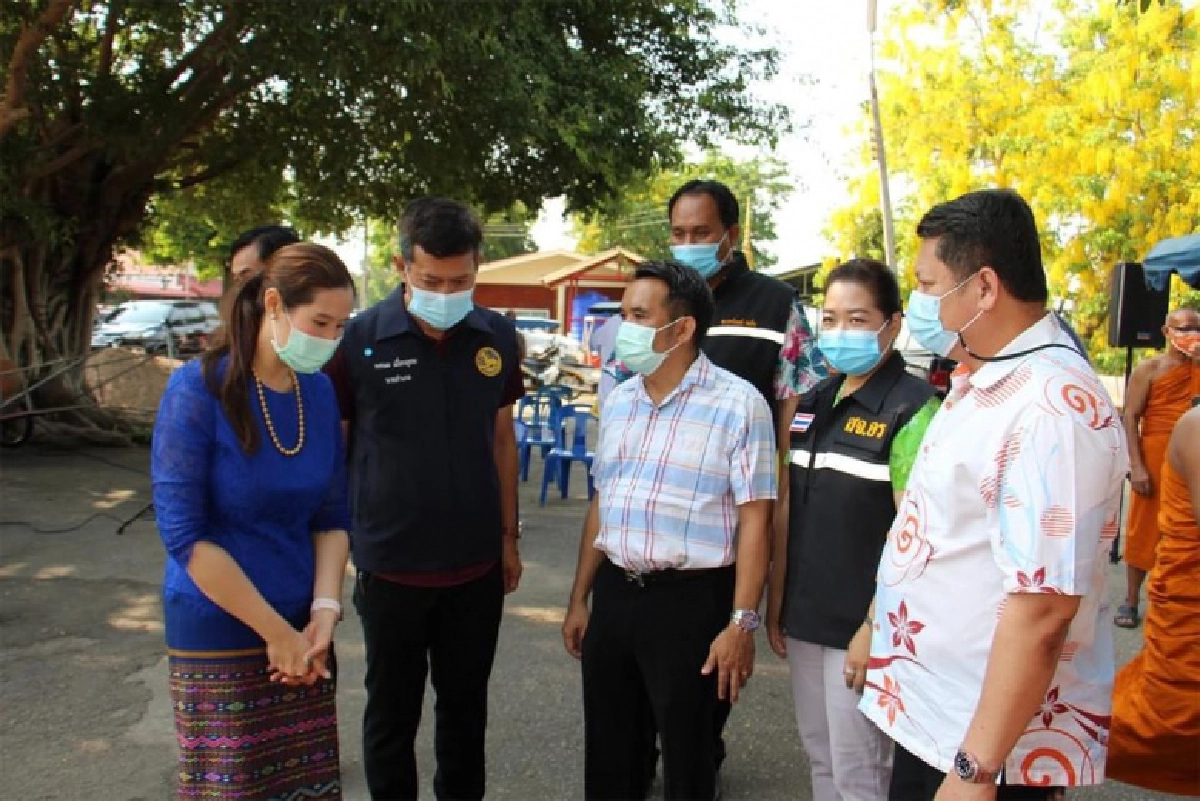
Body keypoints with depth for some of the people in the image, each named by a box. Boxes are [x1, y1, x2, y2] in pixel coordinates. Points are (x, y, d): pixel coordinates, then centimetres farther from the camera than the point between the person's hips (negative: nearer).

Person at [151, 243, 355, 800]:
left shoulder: (319, 391, 0)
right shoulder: (199, 389, -14)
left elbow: (332, 515, 5)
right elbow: (185, 534, -17)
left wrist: (324, 613, -8)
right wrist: (277, 633, -14)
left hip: (301, 629, 4)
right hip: (218, 634, -4)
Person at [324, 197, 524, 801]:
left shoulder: (497, 338, -3)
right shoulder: (359, 340, -13)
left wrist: (509, 535, 10)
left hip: (477, 564, 3)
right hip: (390, 567, -2)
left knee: (466, 704, 19)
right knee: (392, 712, 15)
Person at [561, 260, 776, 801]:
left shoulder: (738, 404, -11)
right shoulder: (618, 401, 8)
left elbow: (753, 520, -13)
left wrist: (741, 622, -16)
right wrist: (580, 599, 14)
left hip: (690, 599, -6)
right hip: (613, 592, 6)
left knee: (687, 758, 11)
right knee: (608, 751, 18)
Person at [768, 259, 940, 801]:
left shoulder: (912, 407, -12)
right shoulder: (811, 402, 8)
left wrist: (875, 628, -17)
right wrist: (776, 603, 11)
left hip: (861, 624, -6)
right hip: (804, 617, 6)